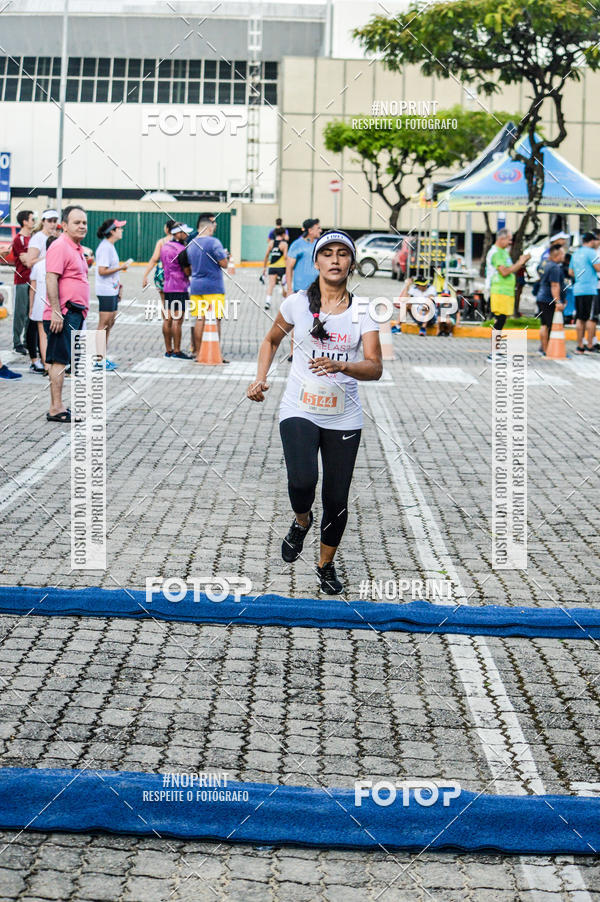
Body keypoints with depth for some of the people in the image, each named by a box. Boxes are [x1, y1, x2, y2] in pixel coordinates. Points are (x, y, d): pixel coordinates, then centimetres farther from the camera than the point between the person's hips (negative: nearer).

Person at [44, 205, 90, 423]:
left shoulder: (76, 249, 19)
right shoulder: (60, 247, -12)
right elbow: (51, 279, -20)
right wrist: (56, 311, -25)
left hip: (75, 314, 10)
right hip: (62, 315, -10)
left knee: (61, 361, 11)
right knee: (59, 360, -9)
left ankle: (57, 407, 16)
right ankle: (56, 409, -8)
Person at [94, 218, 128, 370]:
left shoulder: (110, 247, 15)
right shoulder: (105, 248, -16)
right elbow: (102, 271, -22)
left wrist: (118, 285, 19)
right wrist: (121, 268, -15)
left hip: (112, 291, 10)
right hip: (106, 291, -10)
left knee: (109, 323, 13)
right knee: (104, 324, -6)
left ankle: (103, 357, 20)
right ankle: (99, 360, -1)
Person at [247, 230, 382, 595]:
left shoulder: (363, 311, -1)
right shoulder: (297, 303, 0)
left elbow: (375, 368, -8)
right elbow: (272, 340, 19)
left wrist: (341, 366, -27)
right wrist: (261, 378, 6)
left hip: (344, 417, 1)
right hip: (300, 410, -1)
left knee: (337, 500, 5)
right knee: (302, 481, -25)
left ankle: (326, 565, 30)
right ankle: (302, 522, 10)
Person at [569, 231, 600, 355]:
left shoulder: (576, 253, 16)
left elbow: (571, 272, 21)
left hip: (577, 290, 7)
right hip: (590, 290, -7)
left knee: (580, 319, 9)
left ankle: (580, 346, 9)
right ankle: (590, 346, -4)